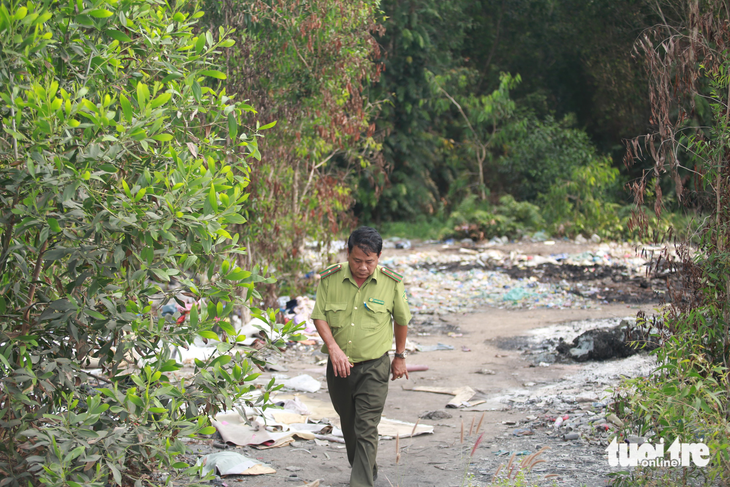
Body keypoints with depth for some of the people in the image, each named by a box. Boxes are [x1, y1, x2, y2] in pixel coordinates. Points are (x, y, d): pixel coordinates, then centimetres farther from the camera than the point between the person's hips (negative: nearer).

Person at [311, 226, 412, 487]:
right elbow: (319, 316, -1)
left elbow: (401, 319, 6)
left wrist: (400, 357, 13)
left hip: (373, 367, -3)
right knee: (349, 426, 19)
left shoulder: (392, 282, -8)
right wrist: (333, 348, -16)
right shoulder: (330, 278, -6)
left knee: (366, 430, -11)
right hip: (338, 365, 3)